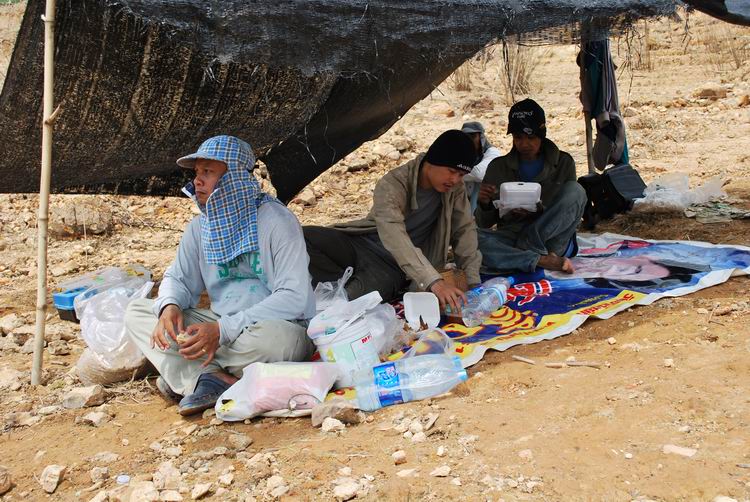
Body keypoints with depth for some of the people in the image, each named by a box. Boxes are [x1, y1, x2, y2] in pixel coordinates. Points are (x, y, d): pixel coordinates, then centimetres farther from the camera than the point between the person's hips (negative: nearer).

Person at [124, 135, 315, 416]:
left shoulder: (276, 221, -15)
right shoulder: (200, 227, 6)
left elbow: (294, 296, -22)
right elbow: (177, 278, 13)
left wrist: (223, 329, -29)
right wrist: (169, 306, -14)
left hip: (276, 326, -6)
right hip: (221, 325, 6)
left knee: (275, 337, -42)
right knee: (136, 313, -5)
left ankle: (185, 375, -15)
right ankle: (213, 378, -24)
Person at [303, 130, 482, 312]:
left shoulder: (455, 189, -6)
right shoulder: (392, 185, -22)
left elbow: (465, 229, 2)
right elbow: (394, 236, -37)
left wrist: (473, 283, -12)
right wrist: (434, 281, -49)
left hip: (393, 267, 1)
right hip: (359, 244, -1)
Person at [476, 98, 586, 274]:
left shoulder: (563, 163, 7)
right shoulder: (498, 167, 9)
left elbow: (569, 210, 4)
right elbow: (484, 224, 10)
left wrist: (540, 211, -17)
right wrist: (485, 205, -14)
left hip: (550, 239, 0)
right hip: (510, 239, 0)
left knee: (575, 191, -23)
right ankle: (542, 261, -33)